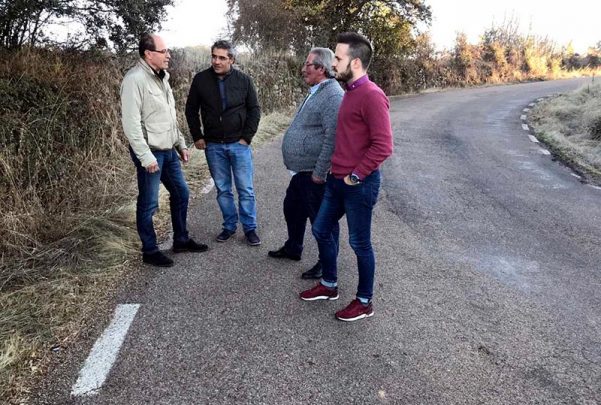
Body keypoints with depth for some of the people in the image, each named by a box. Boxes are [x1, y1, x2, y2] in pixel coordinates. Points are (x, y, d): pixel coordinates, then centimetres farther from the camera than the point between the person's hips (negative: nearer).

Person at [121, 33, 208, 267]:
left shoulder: (161, 77, 13)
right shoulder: (135, 79, -15)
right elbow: (131, 123, -20)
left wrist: (181, 144, 17)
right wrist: (146, 156, -22)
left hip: (169, 151, 9)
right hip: (150, 152, -9)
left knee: (181, 193, 16)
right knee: (148, 204, 2)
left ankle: (181, 240, 31)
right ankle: (150, 252, 16)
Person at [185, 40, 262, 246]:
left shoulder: (244, 80, -3)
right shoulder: (201, 79, -1)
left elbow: (255, 110, 2)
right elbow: (191, 110, 8)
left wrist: (247, 136, -6)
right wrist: (197, 136, 3)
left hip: (239, 144, -1)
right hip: (213, 146, 2)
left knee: (246, 189, 3)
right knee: (223, 190, 10)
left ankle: (250, 228, 16)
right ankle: (229, 226, 25)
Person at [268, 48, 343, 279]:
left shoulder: (332, 95, -20)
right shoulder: (316, 92, 14)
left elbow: (333, 138, -27)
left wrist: (320, 172, -24)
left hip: (315, 174, -11)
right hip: (302, 171, 11)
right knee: (292, 208, 23)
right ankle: (293, 248, 43)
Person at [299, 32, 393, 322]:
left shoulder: (372, 96, -18)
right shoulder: (350, 92, 11)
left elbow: (383, 146, -23)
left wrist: (356, 176, -16)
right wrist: (336, 170, 14)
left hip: (359, 185, -9)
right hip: (337, 180, 9)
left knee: (359, 243, 4)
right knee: (321, 230, 17)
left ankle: (364, 302, 23)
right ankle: (329, 285, 37)